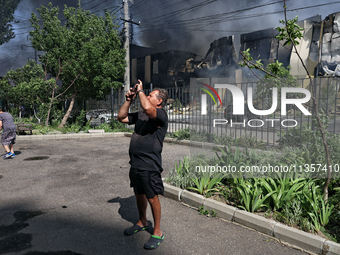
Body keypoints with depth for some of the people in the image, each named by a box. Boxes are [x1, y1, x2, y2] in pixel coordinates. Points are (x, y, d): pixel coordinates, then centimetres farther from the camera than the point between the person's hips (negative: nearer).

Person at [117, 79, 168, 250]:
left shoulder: (161, 114, -12)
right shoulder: (140, 114, 14)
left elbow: (148, 108, -33)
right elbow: (121, 118, 17)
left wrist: (140, 90, -16)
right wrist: (129, 100, 6)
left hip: (149, 165, -8)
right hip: (135, 163, 9)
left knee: (152, 198, 2)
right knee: (139, 194, 21)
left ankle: (157, 233, 19)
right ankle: (142, 223, 42)